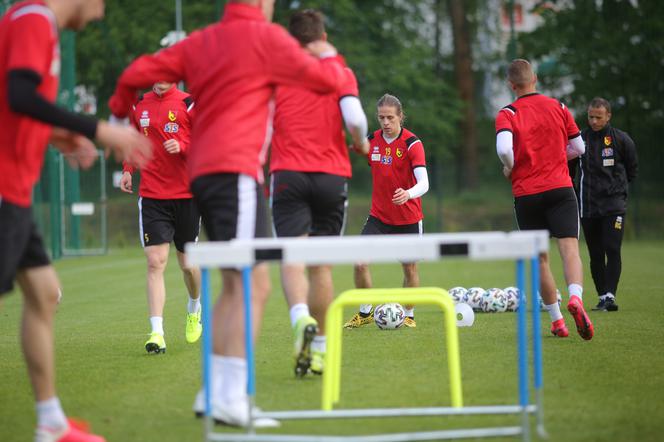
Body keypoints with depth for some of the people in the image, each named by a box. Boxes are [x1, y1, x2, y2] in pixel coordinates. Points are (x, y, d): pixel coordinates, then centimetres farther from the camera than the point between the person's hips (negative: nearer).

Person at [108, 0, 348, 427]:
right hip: (236, 171, -8)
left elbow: (136, 75, 15)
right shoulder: (266, 37, -2)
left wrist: (121, 107, 36)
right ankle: (232, 397, -19)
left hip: (203, 171, 8)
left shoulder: (201, 41, 16)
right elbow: (327, 80, 0)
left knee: (235, 285, 16)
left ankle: (214, 392, 16)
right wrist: (329, 55, 23)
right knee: (254, 283, -11)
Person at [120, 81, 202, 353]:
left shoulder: (188, 104, -4)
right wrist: (128, 169, 9)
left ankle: (194, 308, 43)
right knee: (155, 262, -11)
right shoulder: (139, 106, 8)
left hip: (186, 195, -2)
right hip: (151, 196, 2)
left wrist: (182, 146, -21)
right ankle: (157, 333, -14)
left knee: (187, 262, 11)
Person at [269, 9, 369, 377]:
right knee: (321, 265, 10)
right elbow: (355, 119, -11)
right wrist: (361, 143, 11)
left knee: (292, 259, -8)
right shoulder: (341, 74, 4)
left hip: (288, 176, -1)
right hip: (332, 176, 1)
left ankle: (302, 319, -37)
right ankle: (319, 348, 12)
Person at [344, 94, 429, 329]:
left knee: (410, 267, 6)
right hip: (379, 215, 3)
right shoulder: (372, 140, -1)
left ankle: (408, 315, 26)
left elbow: (423, 183, -27)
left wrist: (408, 194, -45)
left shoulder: (412, 143, -16)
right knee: (360, 263, -10)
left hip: (408, 218, -3)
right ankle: (365, 312, 9)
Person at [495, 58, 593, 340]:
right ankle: (576, 299, -38)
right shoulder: (558, 108, 6)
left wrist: (510, 169, -1)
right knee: (569, 248, -10)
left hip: (526, 194, 0)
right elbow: (578, 148, 12)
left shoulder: (507, 114, -4)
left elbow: (504, 149, -21)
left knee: (540, 258, 11)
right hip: (560, 189, 0)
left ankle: (556, 320, 13)